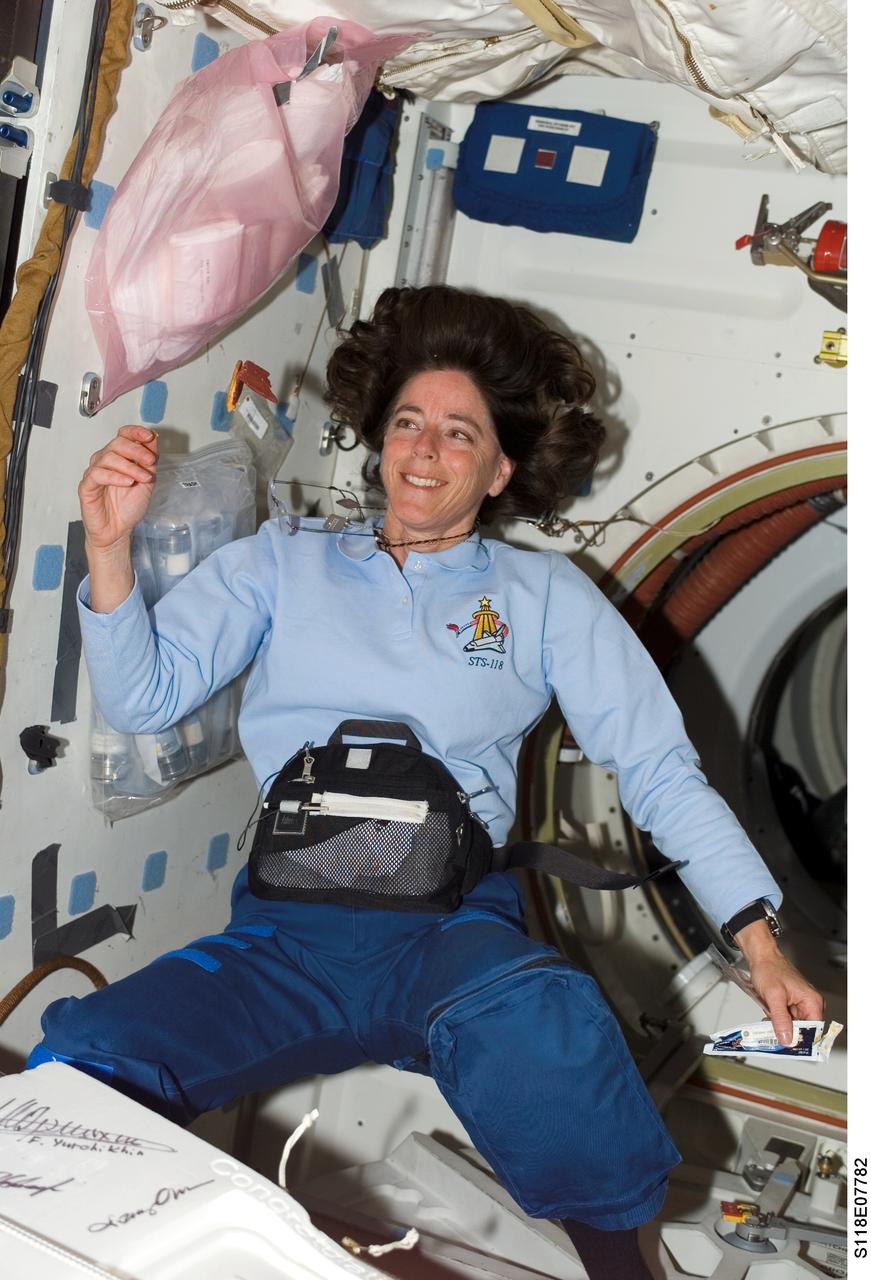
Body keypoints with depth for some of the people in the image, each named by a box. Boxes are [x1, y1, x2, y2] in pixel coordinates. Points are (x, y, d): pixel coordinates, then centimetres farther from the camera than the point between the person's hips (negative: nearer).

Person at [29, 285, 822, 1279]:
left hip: (454, 926, -1)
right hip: (283, 931, 2)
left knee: (540, 1023, -37)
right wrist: (110, 545, -5)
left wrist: (758, 939, -2)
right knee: (78, 1060, -24)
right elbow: (141, 697, 10)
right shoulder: (281, 564, 17)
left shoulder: (544, 594, 13)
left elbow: (658, 769, 8)